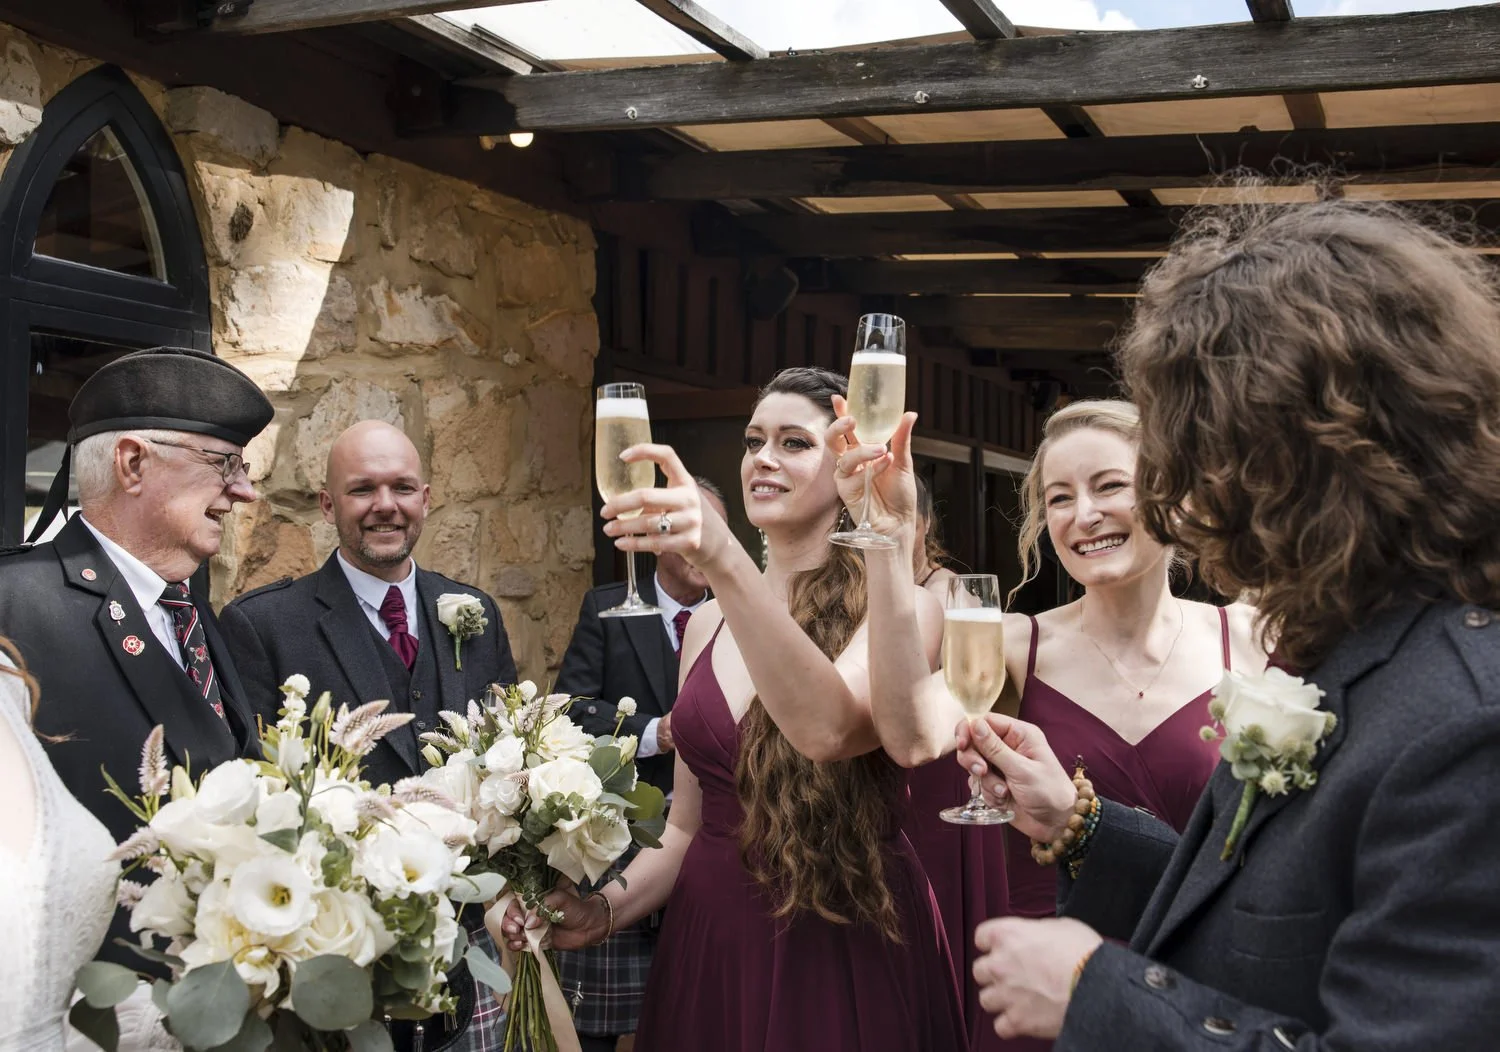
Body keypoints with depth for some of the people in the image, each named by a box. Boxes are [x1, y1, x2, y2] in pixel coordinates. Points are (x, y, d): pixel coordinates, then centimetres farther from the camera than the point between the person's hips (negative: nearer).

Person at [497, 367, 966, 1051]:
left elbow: (829, 728, -31)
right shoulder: (710, 622, 7)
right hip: (708, 943, 5)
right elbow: (688, 825, 11)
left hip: (843, 953, -5)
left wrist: (723, 559, -38)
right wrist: (603, 910, -6)